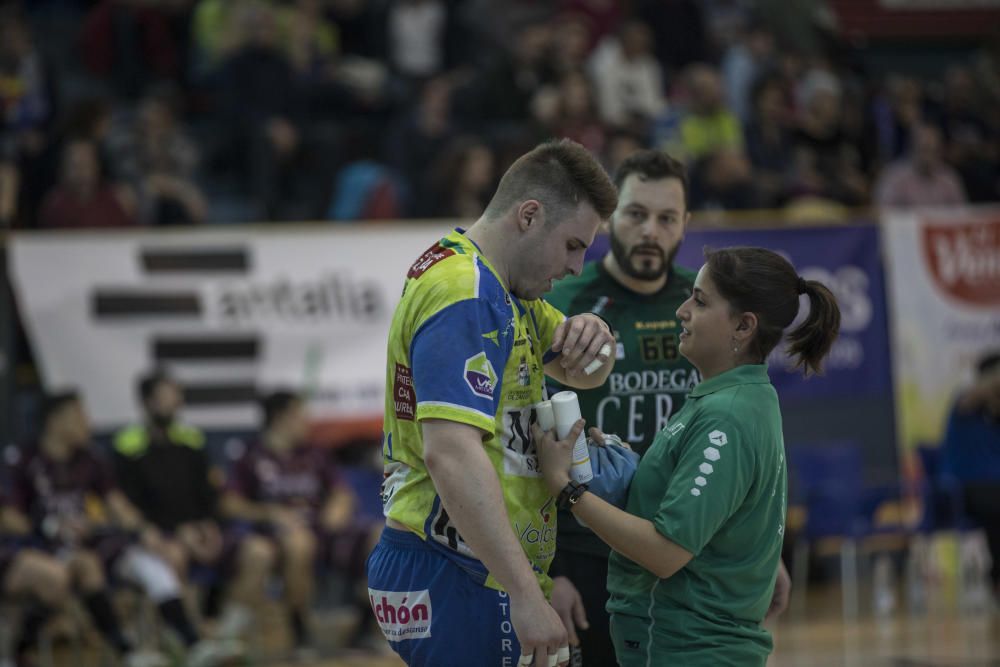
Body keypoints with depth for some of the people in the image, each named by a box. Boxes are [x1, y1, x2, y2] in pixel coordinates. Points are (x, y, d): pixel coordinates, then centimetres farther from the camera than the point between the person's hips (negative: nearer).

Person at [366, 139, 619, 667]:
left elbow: (582, 374, 28)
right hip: (460, 578, -10)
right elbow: (451, 452, -28)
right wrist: (525, 597, -32)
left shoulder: (497, 287, 16)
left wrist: (591, 337, 2)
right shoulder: (467, 295, -17)